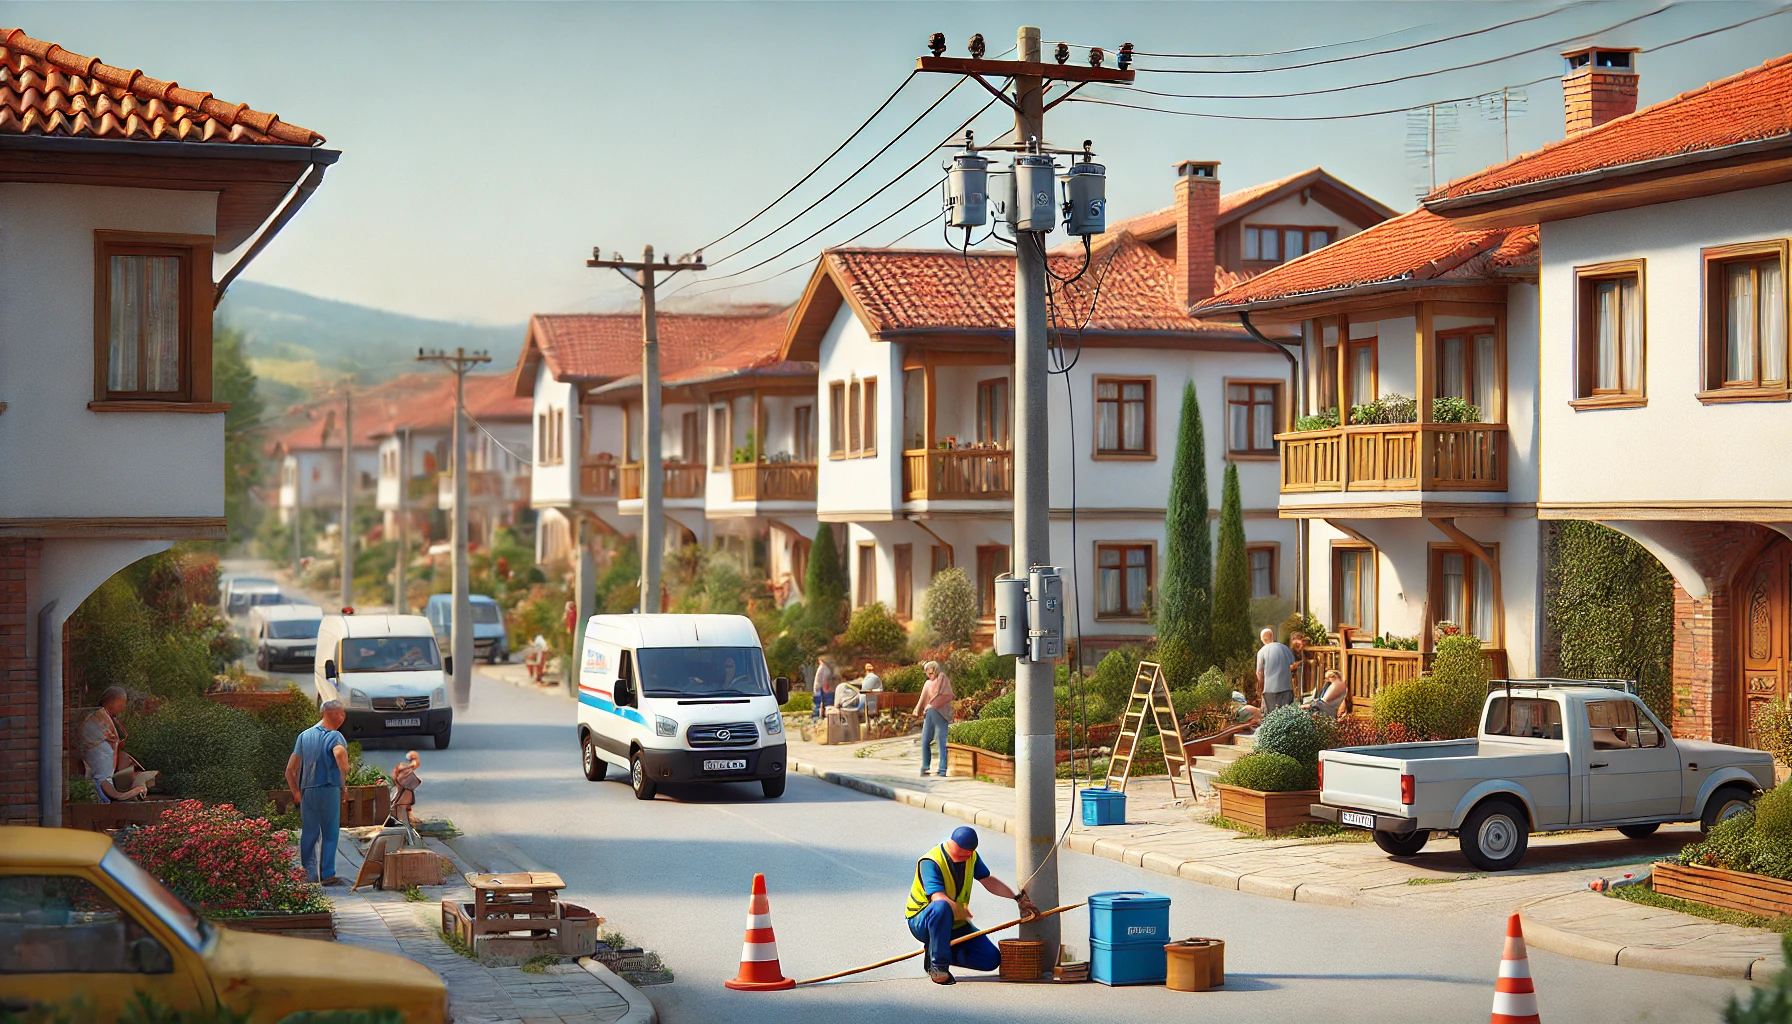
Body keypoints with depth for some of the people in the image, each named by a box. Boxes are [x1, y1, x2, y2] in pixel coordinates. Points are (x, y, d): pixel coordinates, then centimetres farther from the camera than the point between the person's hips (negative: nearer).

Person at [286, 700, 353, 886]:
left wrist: (296, 792, 19)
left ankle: (308, 872, 10)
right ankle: (328, 874, 5)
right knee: (330, 833, 4)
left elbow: (290, 770, 11)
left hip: (306, 791, 5)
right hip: (329, 790, -5)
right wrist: (344, 773, -16)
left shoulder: (304, 736, 12)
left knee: (309, 833, 12)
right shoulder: (334, 736, -6)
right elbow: (339, 752, -32)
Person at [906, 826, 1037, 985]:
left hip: (955, 924, 7)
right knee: (942, 907, -43)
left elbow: (989, 881, 14)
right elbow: (938, 898, -34)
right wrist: (965, 914, -37)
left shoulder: (971, 856, 2)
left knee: (992, 959, -8)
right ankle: (938, 965, -29)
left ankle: (940, 951, 8)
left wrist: (1018, 898, 8)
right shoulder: (930, 862, -23)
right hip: (922, 922, -7)